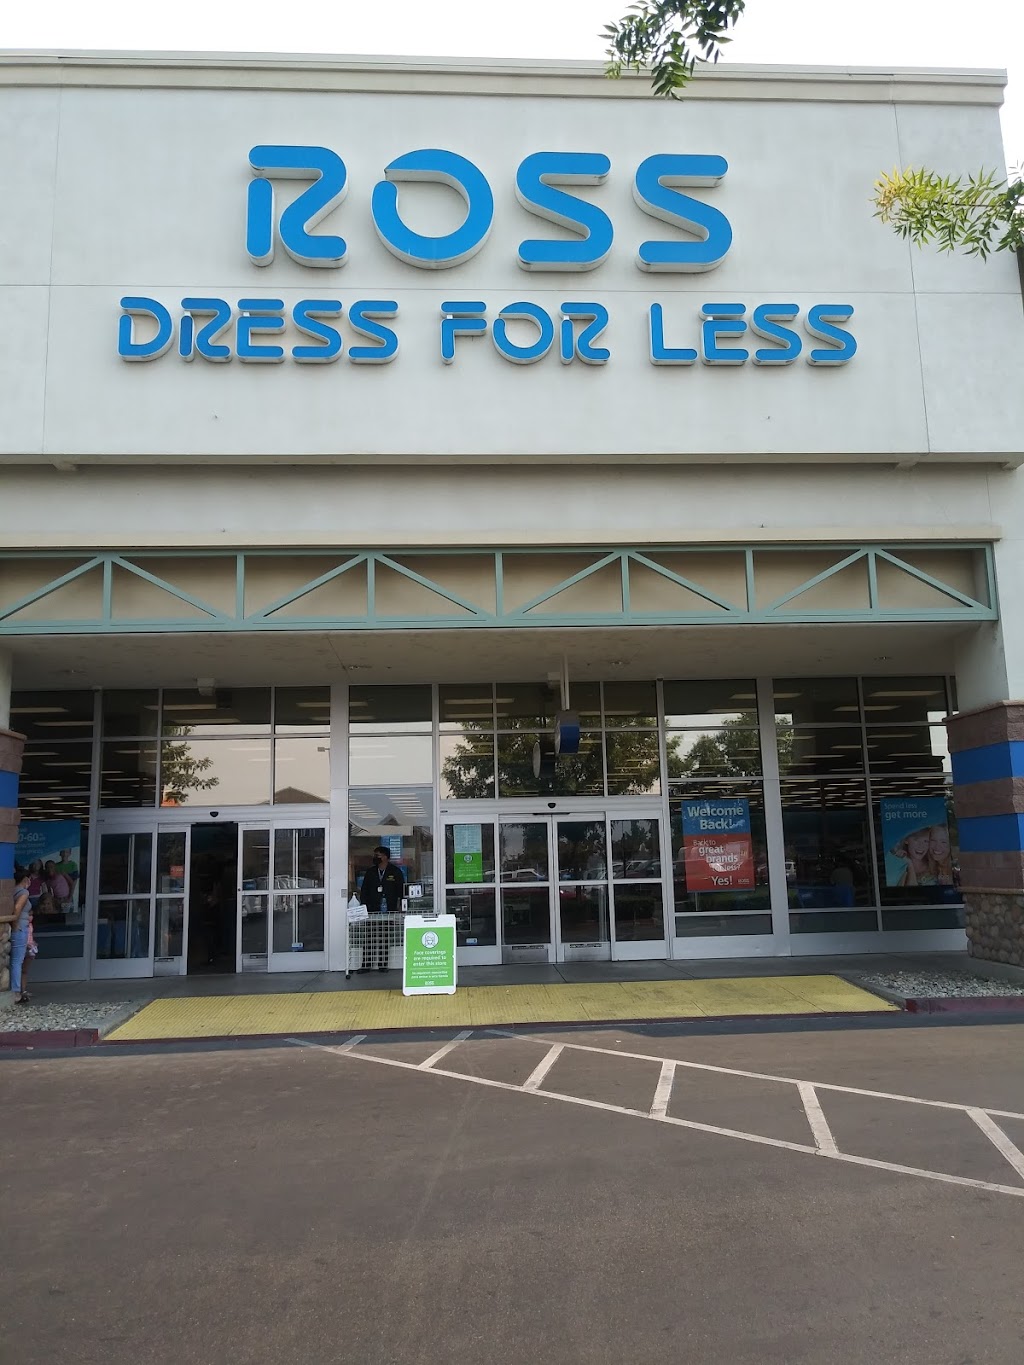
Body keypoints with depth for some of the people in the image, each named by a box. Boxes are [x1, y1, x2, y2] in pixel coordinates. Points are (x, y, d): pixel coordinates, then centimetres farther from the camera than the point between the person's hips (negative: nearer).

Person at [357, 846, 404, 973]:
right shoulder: (371, 872, 13)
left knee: (385, 938, 3)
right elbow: (364, 890, 14)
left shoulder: (395, 872, 5)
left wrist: (399, 905, -5)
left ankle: (383, 965, 9)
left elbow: (401, 890, 5)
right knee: (369, 938, -3)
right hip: (372, 911, 2)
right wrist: (364, 905, 3)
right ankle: (366, 965, 1)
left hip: (388, 911, -2)